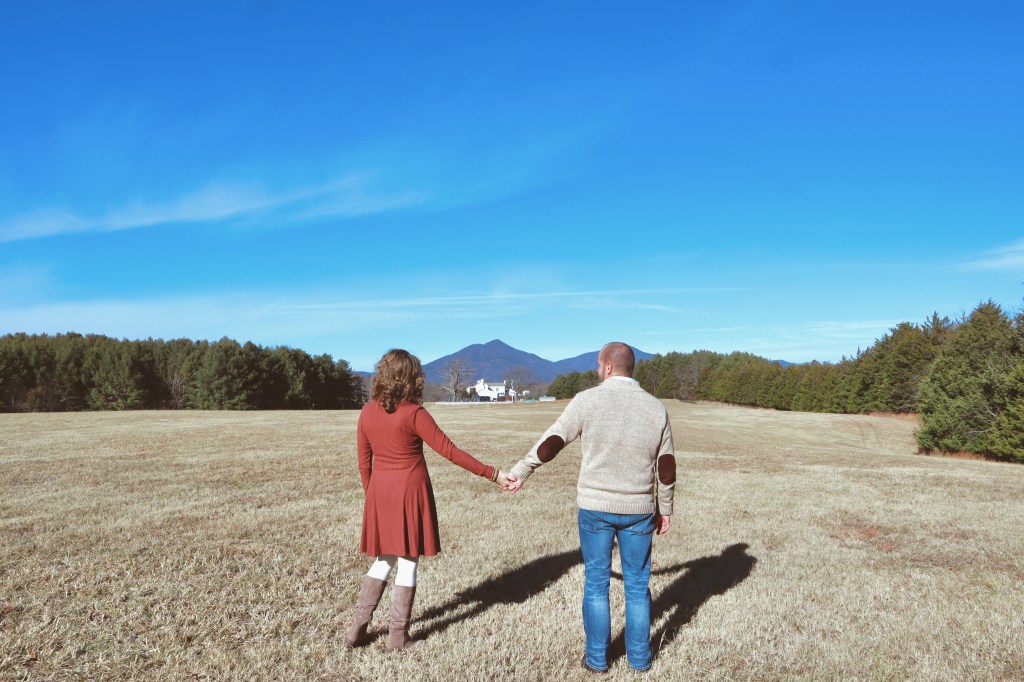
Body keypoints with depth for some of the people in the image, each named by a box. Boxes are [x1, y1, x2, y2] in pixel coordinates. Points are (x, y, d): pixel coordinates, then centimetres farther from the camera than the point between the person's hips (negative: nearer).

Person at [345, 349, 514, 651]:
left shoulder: (367, 412, 0)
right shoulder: (414, 414, -15)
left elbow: (364, 461, 6)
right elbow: (449, 451, -15)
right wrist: (492, 474, -9)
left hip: (379, 494, 5)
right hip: (410, 493, -5)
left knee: (382, 561, 19)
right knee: (407, 564, 7)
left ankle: (357, 630, 21)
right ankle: (397, 638, 16)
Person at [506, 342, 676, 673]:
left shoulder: (587, 400, -10)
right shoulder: (655, 407, -2)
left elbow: (552, 441, -4)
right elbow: (666, 467, 2)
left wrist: (521, 471, 9)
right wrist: (665, 509, 13)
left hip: (595, 507, -2)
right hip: (639, 509, 2)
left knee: (596, 583, 11)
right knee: (637, 584, 15)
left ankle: (597, 658, 20)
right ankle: (639, 657, 25)